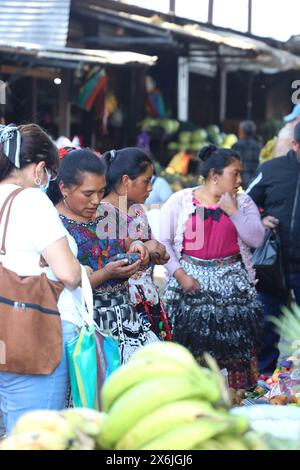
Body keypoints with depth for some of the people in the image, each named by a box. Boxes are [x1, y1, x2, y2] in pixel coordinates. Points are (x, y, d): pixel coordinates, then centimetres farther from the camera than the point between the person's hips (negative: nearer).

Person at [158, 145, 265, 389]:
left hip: (232, 284, 2)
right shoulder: (180, 201, 1)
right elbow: (164, 242, 0)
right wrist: (180, 275, -9)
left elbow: (257, 239, -4)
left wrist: (232, 211, -10)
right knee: (190, 348, -1)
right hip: (190, 282, -1)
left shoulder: (243, 202, 7)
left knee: (234, 349, -1)